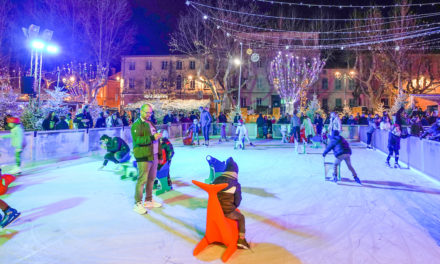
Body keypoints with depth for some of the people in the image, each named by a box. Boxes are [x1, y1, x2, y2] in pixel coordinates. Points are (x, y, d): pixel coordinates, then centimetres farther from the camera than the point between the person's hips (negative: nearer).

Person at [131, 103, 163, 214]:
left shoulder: (150, 123, 18)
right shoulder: (136, 125, -8)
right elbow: (137, 140, -22)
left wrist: (159, 153, 21)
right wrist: (152, 137, -26)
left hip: (153, 156, 8)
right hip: (144, 156, -8)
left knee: (151, 178, 13)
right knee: (142, 179, -7)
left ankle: (149, 200, 25)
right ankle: (137, 204, 2)